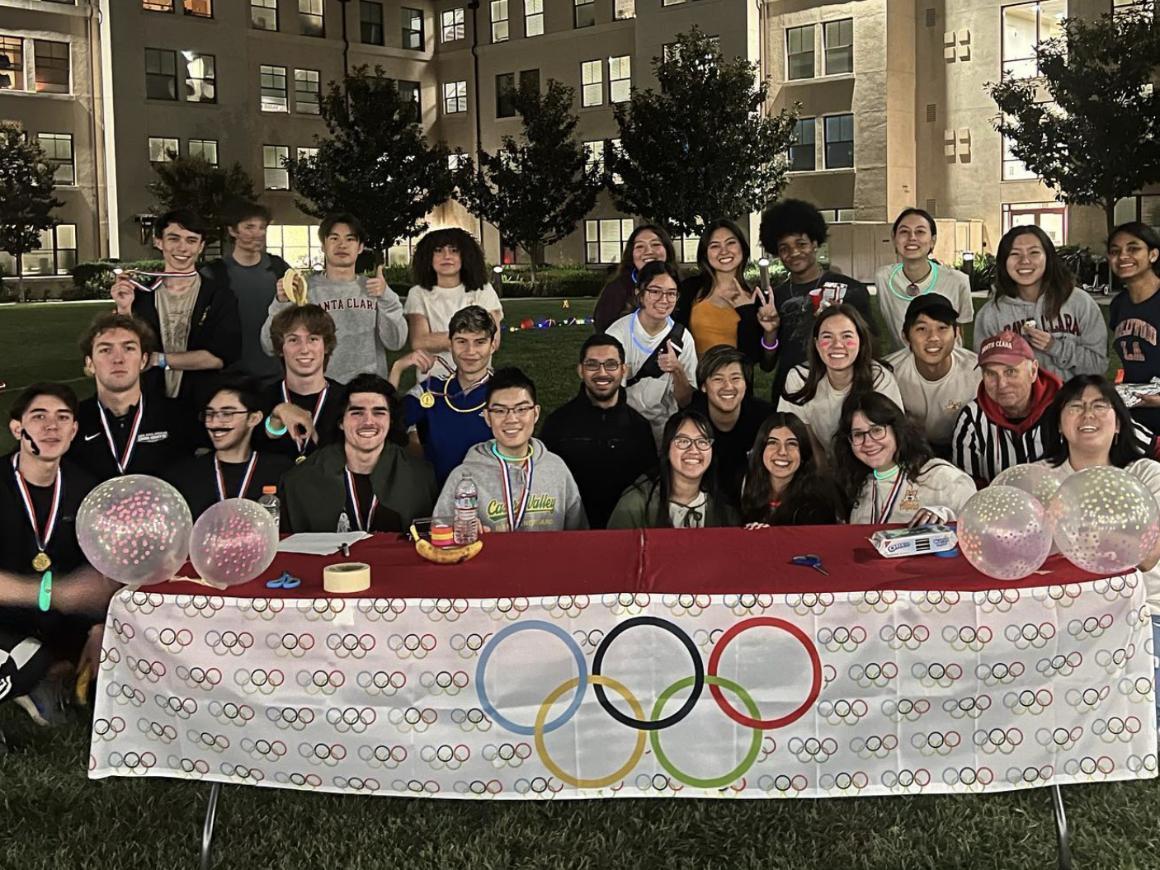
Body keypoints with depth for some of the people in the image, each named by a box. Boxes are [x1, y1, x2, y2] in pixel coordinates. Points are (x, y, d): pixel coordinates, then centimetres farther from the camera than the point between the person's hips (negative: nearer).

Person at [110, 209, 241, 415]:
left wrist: (159, 359, -14)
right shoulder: (140, 295, 2)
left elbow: (221, 357, -13)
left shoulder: (220, 297, -3)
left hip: (204, 408, -1)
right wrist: (124, 310, -12)